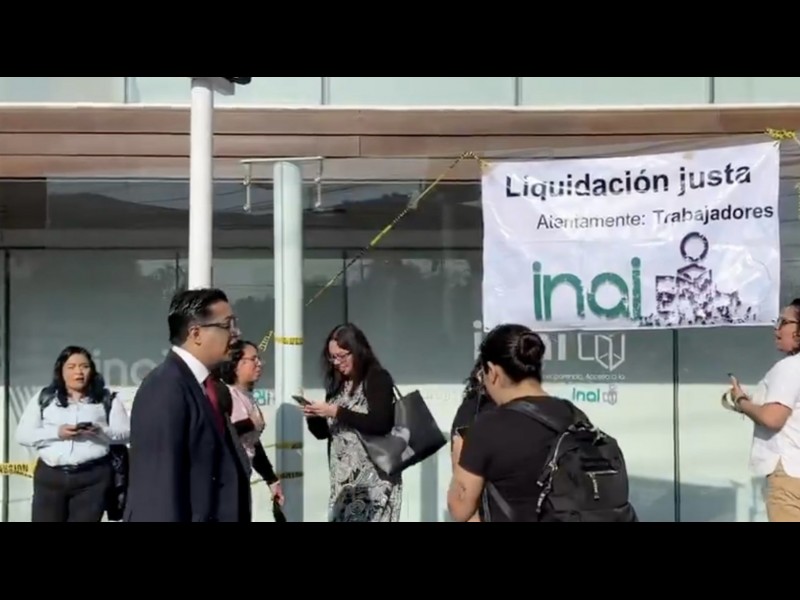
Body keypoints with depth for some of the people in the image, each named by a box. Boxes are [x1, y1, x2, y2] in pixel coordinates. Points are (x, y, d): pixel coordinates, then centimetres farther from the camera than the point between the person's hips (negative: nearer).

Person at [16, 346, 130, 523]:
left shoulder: (107, 399, 10)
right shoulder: (44, 399, 11)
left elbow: (126, 433, 4)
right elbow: (23, 434, 5)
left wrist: (100, 431, -16)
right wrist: (57, 432, -11)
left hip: (94, 477, -1)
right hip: (50, 476, 1)